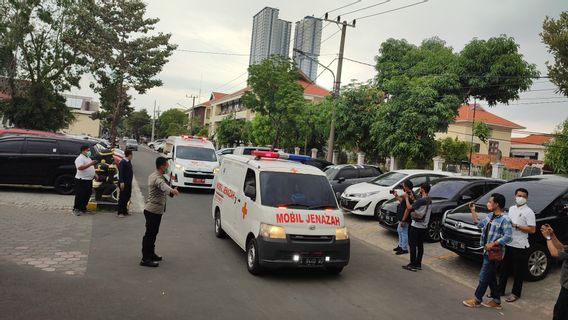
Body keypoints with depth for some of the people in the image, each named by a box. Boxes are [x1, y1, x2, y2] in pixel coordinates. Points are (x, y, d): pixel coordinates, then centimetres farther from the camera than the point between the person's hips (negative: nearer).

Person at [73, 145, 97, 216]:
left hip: (89, 180, 9)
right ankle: (76, 209, 2)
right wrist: (90, 164, -33)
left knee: (87, 195, 12)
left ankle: (83, 208, 21)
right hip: (81, 180, -9)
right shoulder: (80, 158, -13)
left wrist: (94, 175, 17)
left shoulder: (88, 158, 17)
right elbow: (80, 168, -29)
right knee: (80, 196, -6)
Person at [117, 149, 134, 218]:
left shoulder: (129, 162, 12)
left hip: (128, 183, 9)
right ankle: (120, 212, 4)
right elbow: (121, 173, -21)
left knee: (127, 197, 15)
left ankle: (124, 211, 25)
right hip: (124, 183, -9)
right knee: (122, 197, -3)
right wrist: (121, 182, -26)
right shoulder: (122, 162, -15)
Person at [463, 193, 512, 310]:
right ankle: (496, 301, 26)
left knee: (484, 277, 1)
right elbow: (479, 224, 20)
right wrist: (473, 211, 16)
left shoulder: (505, 219, -19)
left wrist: (493, 244, -26)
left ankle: (477, 300, 14)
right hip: (488, 252, 9)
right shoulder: (490, 216, 8)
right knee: (491, 277, 15)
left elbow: (508, 237, -24)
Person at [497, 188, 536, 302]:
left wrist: (516, 226, -20)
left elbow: (532, 229, -15)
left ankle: (515, 293, 17)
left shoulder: (528, 212, -9)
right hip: (508, 244, 6)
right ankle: (500, 290, 24)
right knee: (504, 268, 14)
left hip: (520, 246, -6)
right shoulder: (511, 209, 12)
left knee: (518, 271, 5)